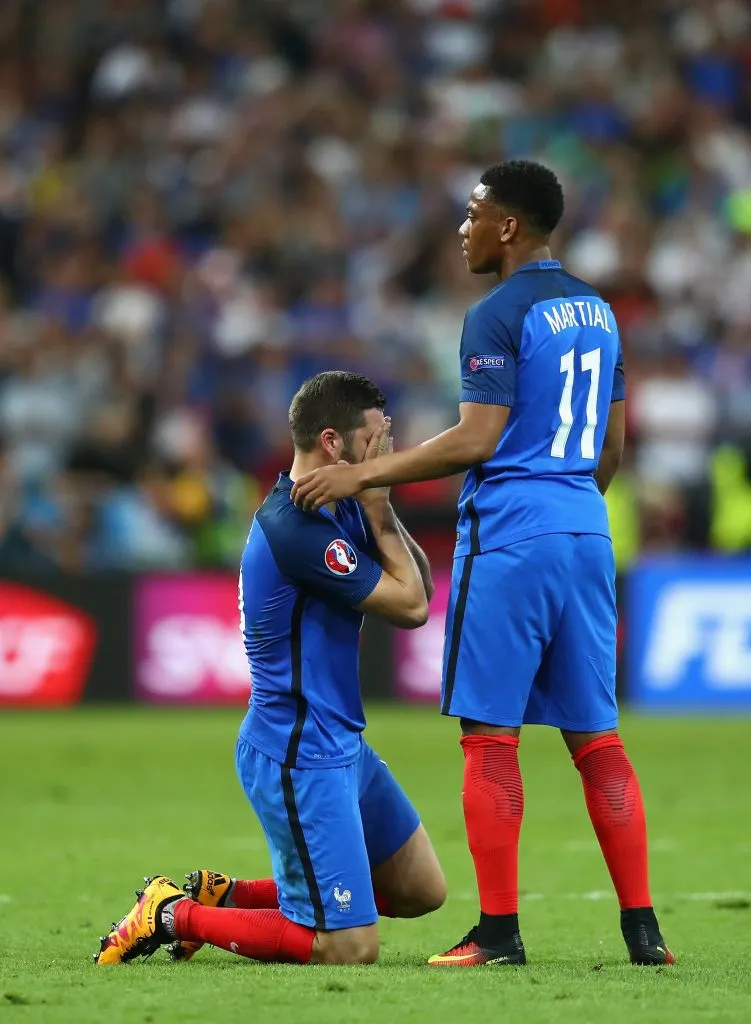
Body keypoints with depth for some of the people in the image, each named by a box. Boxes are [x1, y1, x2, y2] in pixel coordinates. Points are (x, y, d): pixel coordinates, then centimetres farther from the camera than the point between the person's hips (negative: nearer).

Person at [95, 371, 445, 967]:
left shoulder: (334, 509, 8)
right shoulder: (297, 529, -23)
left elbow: (421, 585, 6)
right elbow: (410, 607, -16)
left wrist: (381, 509, -8)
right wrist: (376, 504, -11)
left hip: (341, 745, 11)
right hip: (300, 757, -11)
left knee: (422, 891, 19)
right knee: (349, 948, -10)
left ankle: (226, 896, 20)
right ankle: (174, 916, 3)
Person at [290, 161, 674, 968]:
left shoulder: (498, 316, -10)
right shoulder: (597, 311, 15)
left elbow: (478, 439, -17)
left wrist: (364, 475, -14)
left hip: (508, 538, -8)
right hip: (586, 536, 8)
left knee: (490, 736, -3)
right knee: (596, 739, 9)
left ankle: (499, 931, -4)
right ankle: (641, 926, 6)